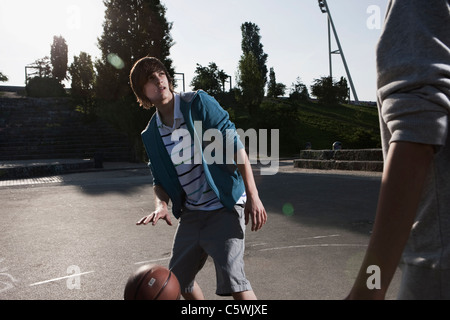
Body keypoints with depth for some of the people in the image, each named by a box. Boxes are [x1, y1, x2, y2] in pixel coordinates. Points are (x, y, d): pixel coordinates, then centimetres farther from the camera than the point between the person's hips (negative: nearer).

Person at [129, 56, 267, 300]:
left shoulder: (198, 103, -10)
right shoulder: (150, 135, 5)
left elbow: (233, 143, -14)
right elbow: (160, 179, 11)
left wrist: (252, 195, -20)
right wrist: (161, 205, -12)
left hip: (224, 208, -6)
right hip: (191, 213, 6)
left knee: (231, 281, -20)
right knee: (178, 280, 19)